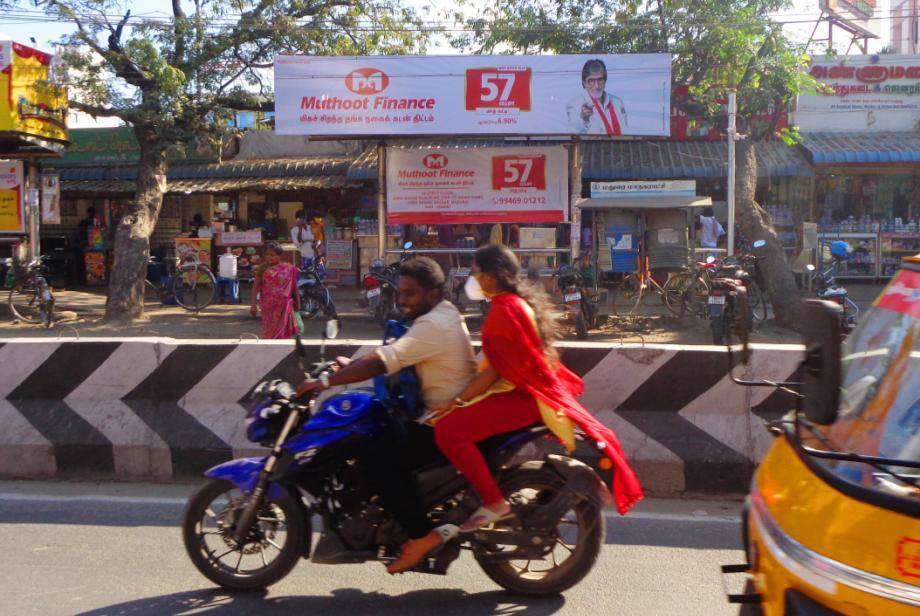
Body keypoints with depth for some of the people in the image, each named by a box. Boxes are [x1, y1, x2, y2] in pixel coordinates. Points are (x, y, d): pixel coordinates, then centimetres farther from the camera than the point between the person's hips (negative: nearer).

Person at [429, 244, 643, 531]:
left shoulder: (504, 308, -16)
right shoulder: (521, 300, 15)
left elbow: (495, 369, -20)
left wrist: (457, 400, -18)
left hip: (521, 395, -11)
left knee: (449, 430, -21)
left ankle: (494, 503, -16)